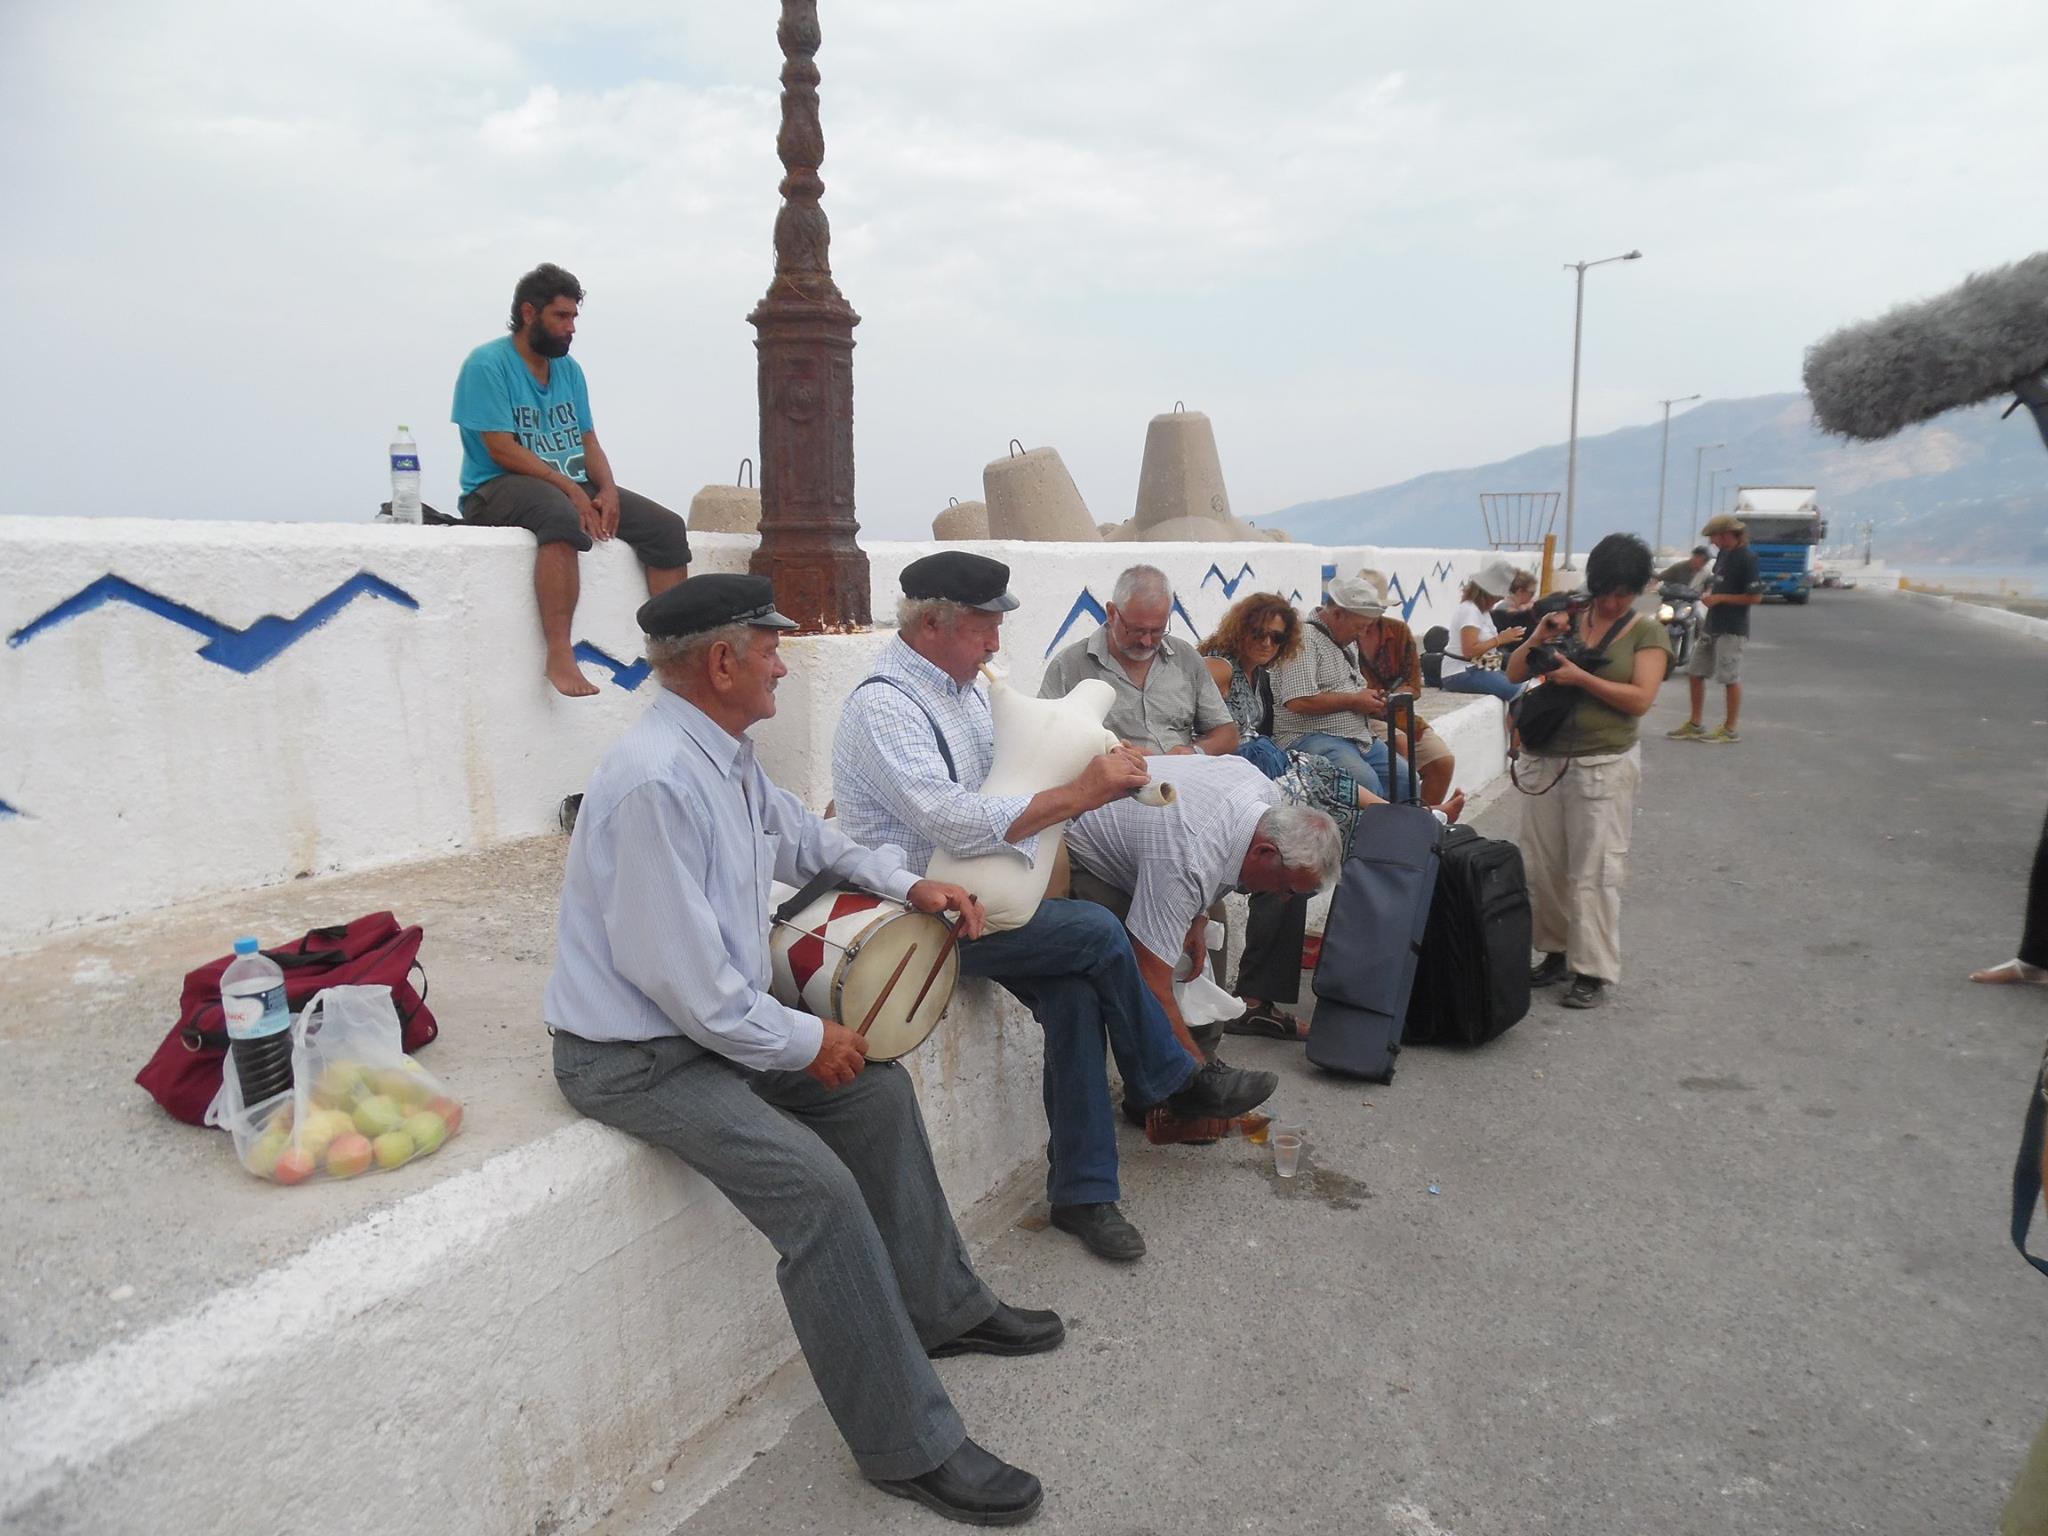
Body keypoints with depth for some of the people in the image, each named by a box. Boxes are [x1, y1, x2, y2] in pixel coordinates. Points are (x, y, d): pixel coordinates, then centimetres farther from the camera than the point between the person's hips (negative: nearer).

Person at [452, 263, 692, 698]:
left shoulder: (569, 368, 15)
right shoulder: (487, 364, -6)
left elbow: (588, 440, 13)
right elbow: (502, 449, -14)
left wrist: (607, 489, -8)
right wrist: (571, 489, -21)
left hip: (574, 487, 7)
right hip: (498, 487, -7)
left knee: (667, 527, -12)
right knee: (563, 517, -42)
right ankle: (560, 654, -44)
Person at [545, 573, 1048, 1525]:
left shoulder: (726, 758, 3)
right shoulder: (658, 783, -27)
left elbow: (801, 836, 22)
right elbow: (682, 977, -27)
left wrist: (909, 885, 9)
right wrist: (805, 1040, -14)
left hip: (716, 1020, 10)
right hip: (637, 1058, -10)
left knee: (876, 1089, 12)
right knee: (819, 1187, -22)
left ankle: (938, 1310, 29)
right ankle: (908, 1449, -6)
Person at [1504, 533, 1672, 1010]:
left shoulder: (1647, 633, 0)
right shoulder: (1568, 619, 9)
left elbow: (1640, 700, -12)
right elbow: (1514, 675, 6)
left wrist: (1579, 677, -19)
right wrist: (1539, 637, -10)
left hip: (1604, 766, -4)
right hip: (1545, 761, 4)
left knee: (1594, 871, -2)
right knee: (1543, 865, 11)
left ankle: (1594, 970, 7)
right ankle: (1558, 952, 26)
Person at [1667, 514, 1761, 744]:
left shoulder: (1747, 557, -15)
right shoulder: (1723, 554, 10)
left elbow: (1755, 596, -17)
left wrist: (1719, 598, -16)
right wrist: (1708, 593, 4)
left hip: (1732, 629, -9)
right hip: (1712, 626, 9)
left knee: (1730, 678, 0)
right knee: (1695, 673, 11)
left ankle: (1729, 729, 10)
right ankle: (1694, 725, 20)